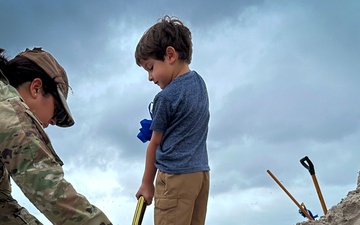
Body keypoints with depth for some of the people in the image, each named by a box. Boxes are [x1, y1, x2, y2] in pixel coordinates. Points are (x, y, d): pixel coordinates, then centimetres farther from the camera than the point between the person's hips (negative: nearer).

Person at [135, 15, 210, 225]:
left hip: (176, 176, -8)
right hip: (201, 172, 8)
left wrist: (147, 183, 9)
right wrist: (156, 128, 9)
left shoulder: (166, 97, -14)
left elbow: (155, 145, -3)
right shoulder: (199, 82, 8)